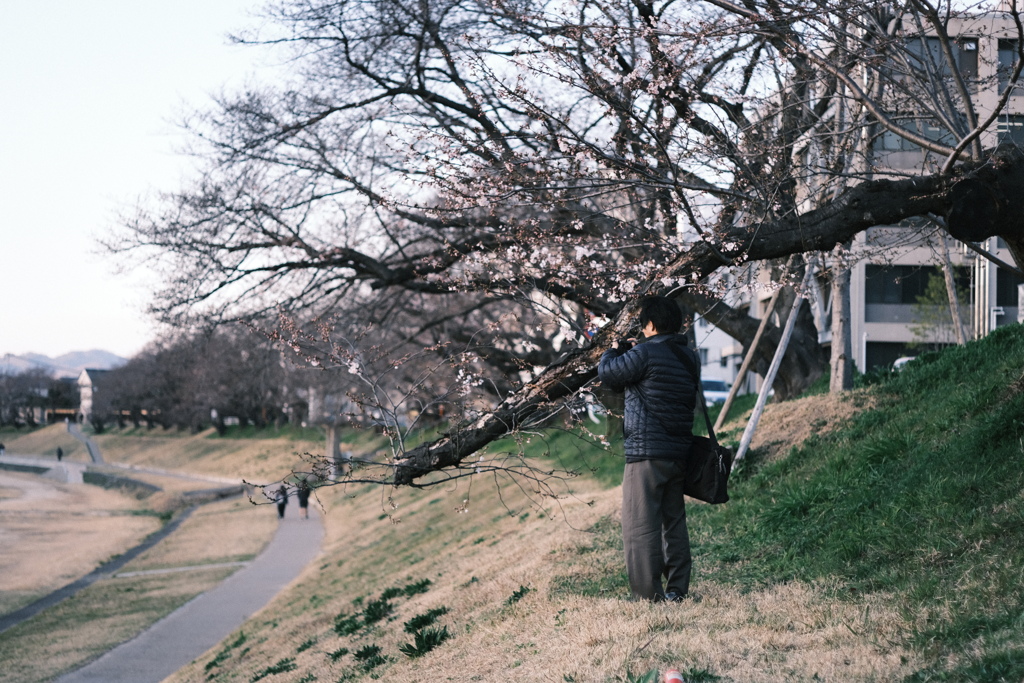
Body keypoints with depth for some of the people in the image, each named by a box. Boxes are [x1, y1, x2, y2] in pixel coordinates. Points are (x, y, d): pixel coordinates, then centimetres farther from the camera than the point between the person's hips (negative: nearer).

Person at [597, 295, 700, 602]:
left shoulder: (645, 353, -15)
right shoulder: (689, 357, 10)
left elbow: (607, 373, -5)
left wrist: (615, 350, 14)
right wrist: (628, 351, 20)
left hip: (647, 453, -8)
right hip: (679, 453, 8)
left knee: (641, 525, -3)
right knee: (674, 522, 15)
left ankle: (647, 596, -3)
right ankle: (677, 590, 18)